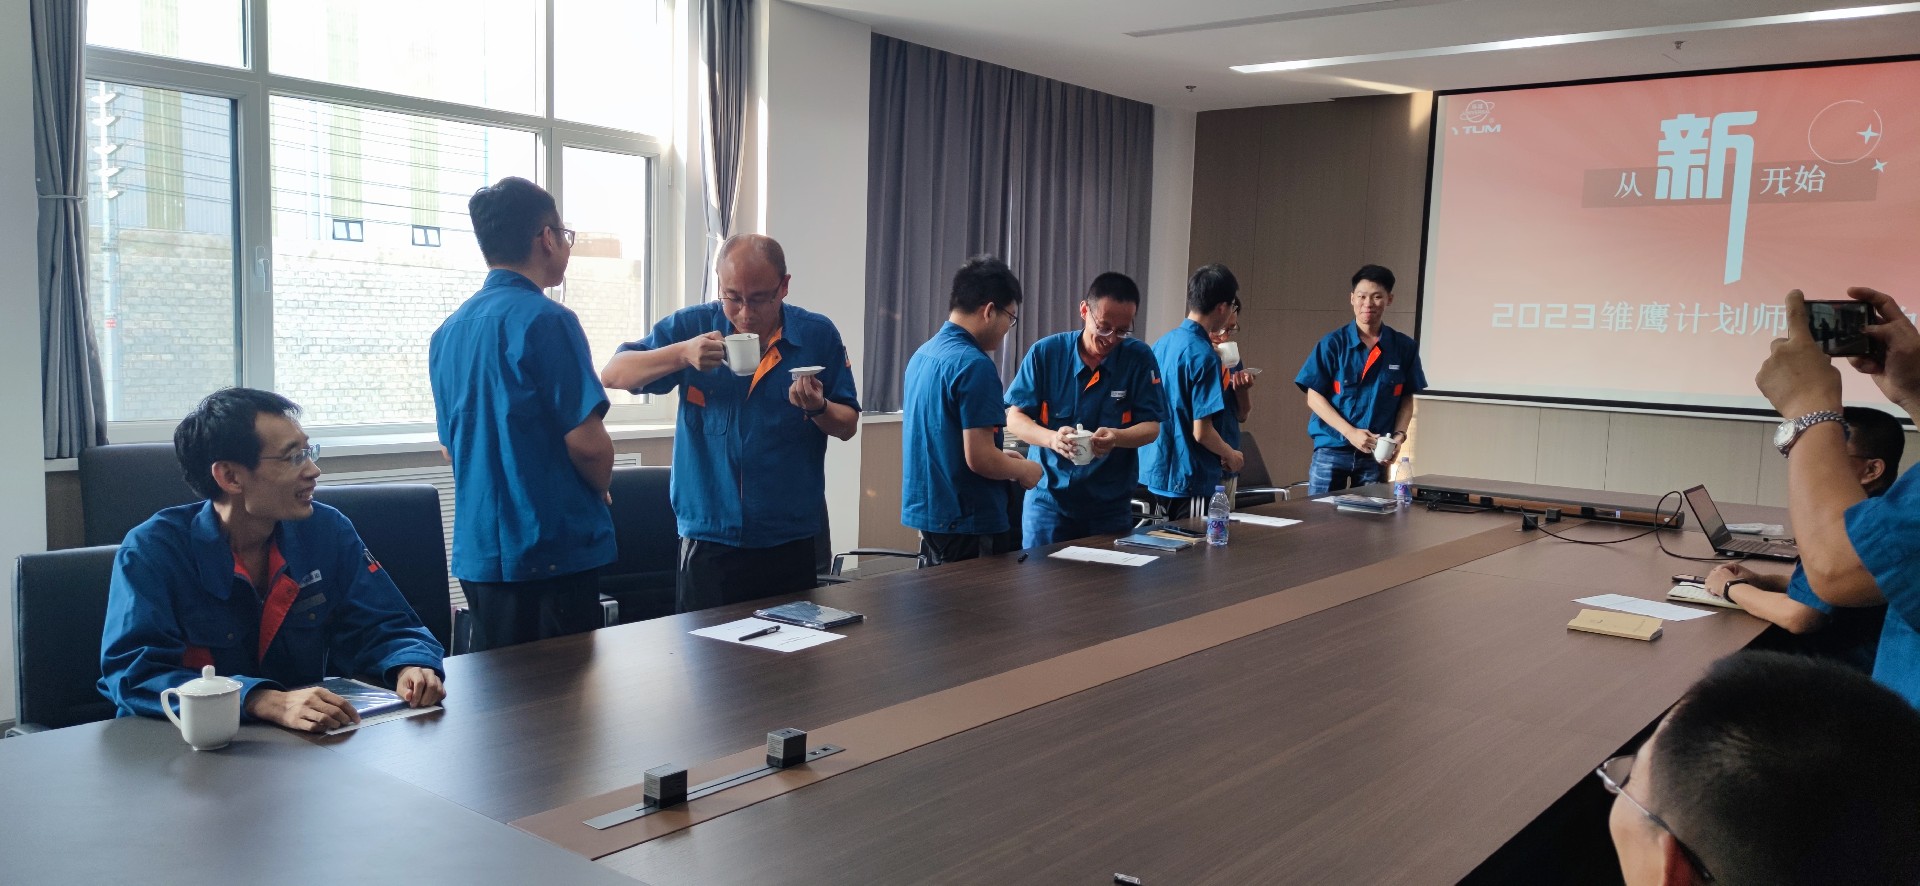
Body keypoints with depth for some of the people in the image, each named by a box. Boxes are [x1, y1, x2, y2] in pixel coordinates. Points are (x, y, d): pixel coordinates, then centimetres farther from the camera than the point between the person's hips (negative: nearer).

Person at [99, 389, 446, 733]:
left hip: (306, 744, 3)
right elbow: (135, 674, -22)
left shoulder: (327, 530, 2)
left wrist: (411, 667, -22)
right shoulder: (150, 551, -11)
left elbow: (384, 629, 3)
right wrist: (267, 702, -37)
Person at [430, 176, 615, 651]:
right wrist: (601, 487, 2)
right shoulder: (546, 320, -14)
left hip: (476, 551, 8)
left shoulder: (449, 330, 10)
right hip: (552, 550, -8)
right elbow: (586, 442, -17)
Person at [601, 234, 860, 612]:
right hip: (709, 539, 0)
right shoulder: (692, 326, 0)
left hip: (791, 541, 1)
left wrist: (819, 408, -17)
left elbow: (848, 426, 6)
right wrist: (683, 354, -19)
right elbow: (612, 374, -4)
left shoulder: (818, 336, 1)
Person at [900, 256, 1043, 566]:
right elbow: (979, 458, -22)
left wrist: (1002, 458, 18)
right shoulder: (975, 365, -19)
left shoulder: (922, 355, 8)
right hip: (967, 523, -8)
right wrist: (1024, 470, -4)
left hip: (925, 513, 8)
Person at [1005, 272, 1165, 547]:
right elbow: (1014, 418, -5)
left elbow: (1151, 427, -3)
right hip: (1048, 497, 0)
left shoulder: (1139, 358, -3)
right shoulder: (1045, 352, -5)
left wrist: (1116, 437, -25)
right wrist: (1052, 438, -25)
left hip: (1111, 504, 1)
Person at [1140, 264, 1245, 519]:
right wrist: (1231, 455, -2)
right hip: (1188, 480, -8)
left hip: (1155, 471, 8)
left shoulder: (1163, 342, 6)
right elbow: (1202, 431, -20)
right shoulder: (1204, 356, -18)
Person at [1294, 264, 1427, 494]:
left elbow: (1407, 399, 11)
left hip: (1376, 454, 2)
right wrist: (1351, 433, -14)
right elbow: (1314, 397, -5)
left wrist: (1399, 435, -6)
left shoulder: (1404, 347, 3)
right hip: (1331, 450, -2)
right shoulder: (1333, 344, -4)